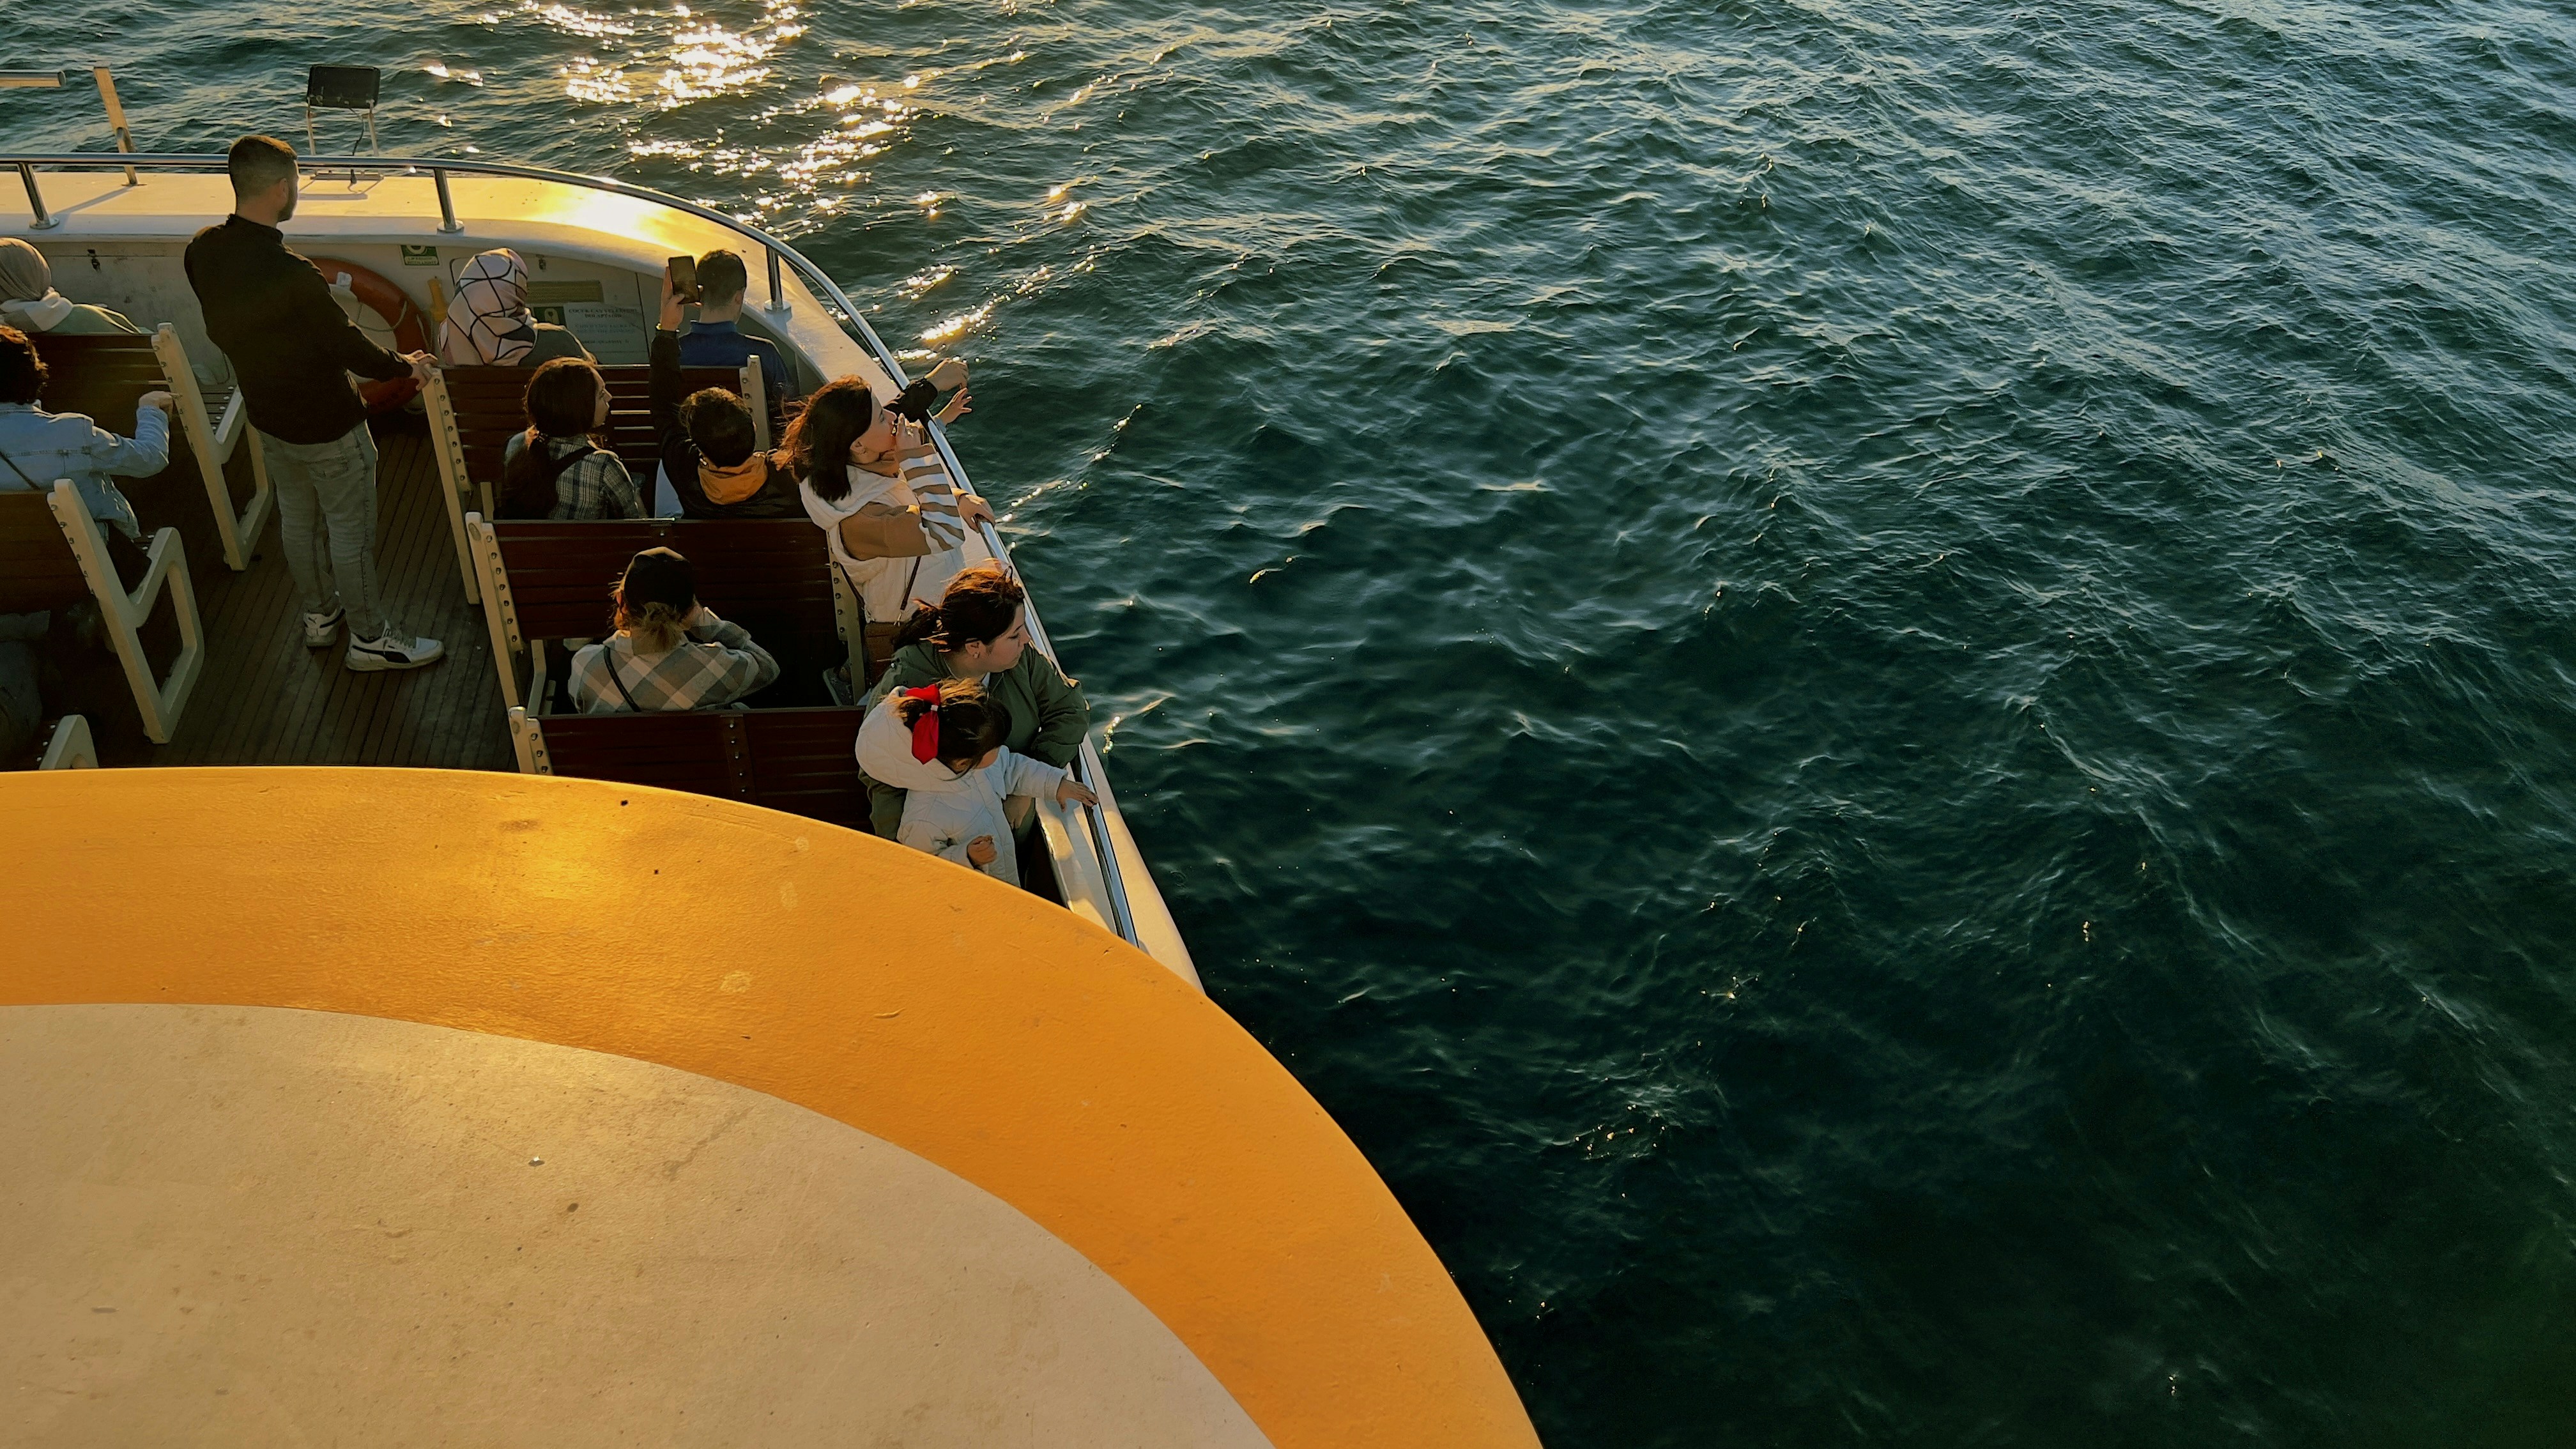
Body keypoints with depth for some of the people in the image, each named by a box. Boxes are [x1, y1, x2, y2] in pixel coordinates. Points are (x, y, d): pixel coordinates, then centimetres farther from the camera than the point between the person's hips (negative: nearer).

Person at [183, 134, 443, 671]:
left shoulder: (202, 252, -9)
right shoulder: (291, 274, -33)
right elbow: (347, 346, -23)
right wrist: (404, 366, -5)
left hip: (266, 415, 8)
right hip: (326, 426, -8)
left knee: (296, 517, 24)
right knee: (350, 529, 8)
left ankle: (319, 614, 42)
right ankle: (369, 638, 21)